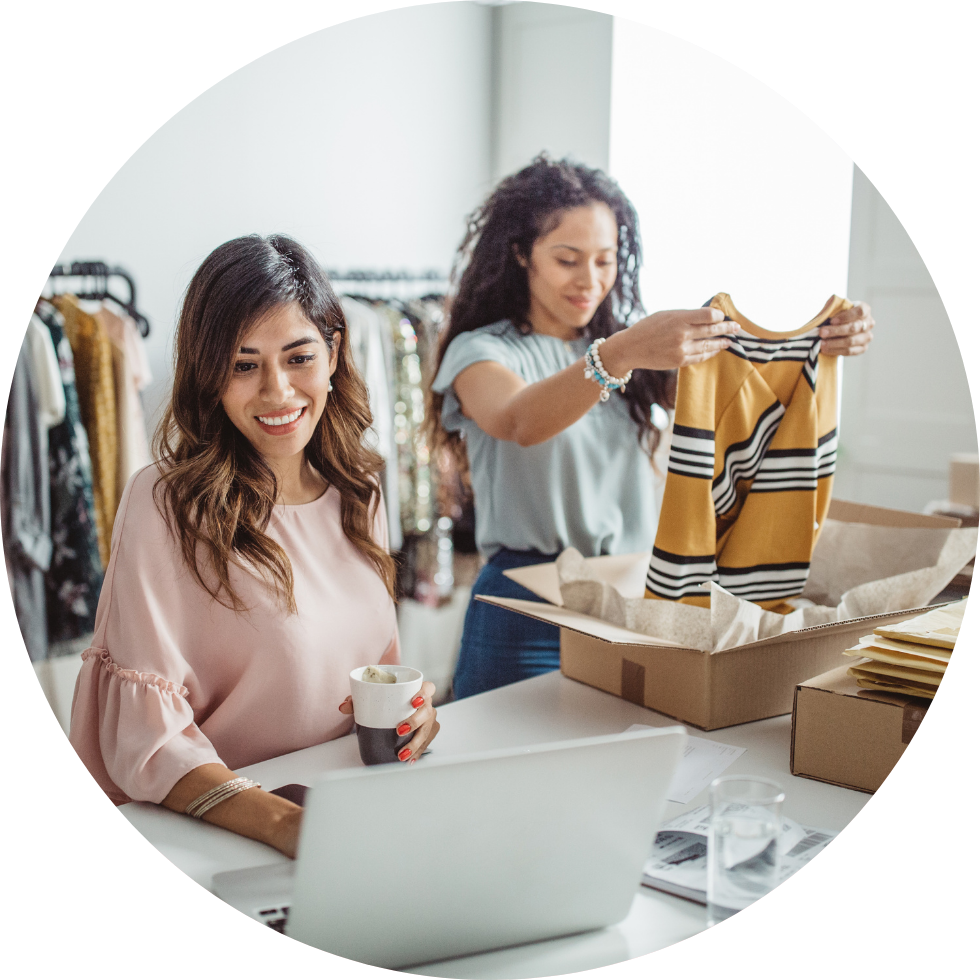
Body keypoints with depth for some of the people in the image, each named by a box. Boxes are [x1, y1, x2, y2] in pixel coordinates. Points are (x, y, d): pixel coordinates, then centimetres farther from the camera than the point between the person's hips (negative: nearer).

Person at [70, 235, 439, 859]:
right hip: (221, 834, -4)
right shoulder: (166, 504, -12)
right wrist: (283, 824, -32)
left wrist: (409, 709, -4)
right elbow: (146, 737, -17)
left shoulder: (358, 493, 7)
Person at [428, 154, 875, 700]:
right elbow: (520, 422, -27)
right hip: (529, 613, -4)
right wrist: (619, 355, -43)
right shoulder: (480, 352, -5)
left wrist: (819, 343, -20)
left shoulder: (629, 339, 11)